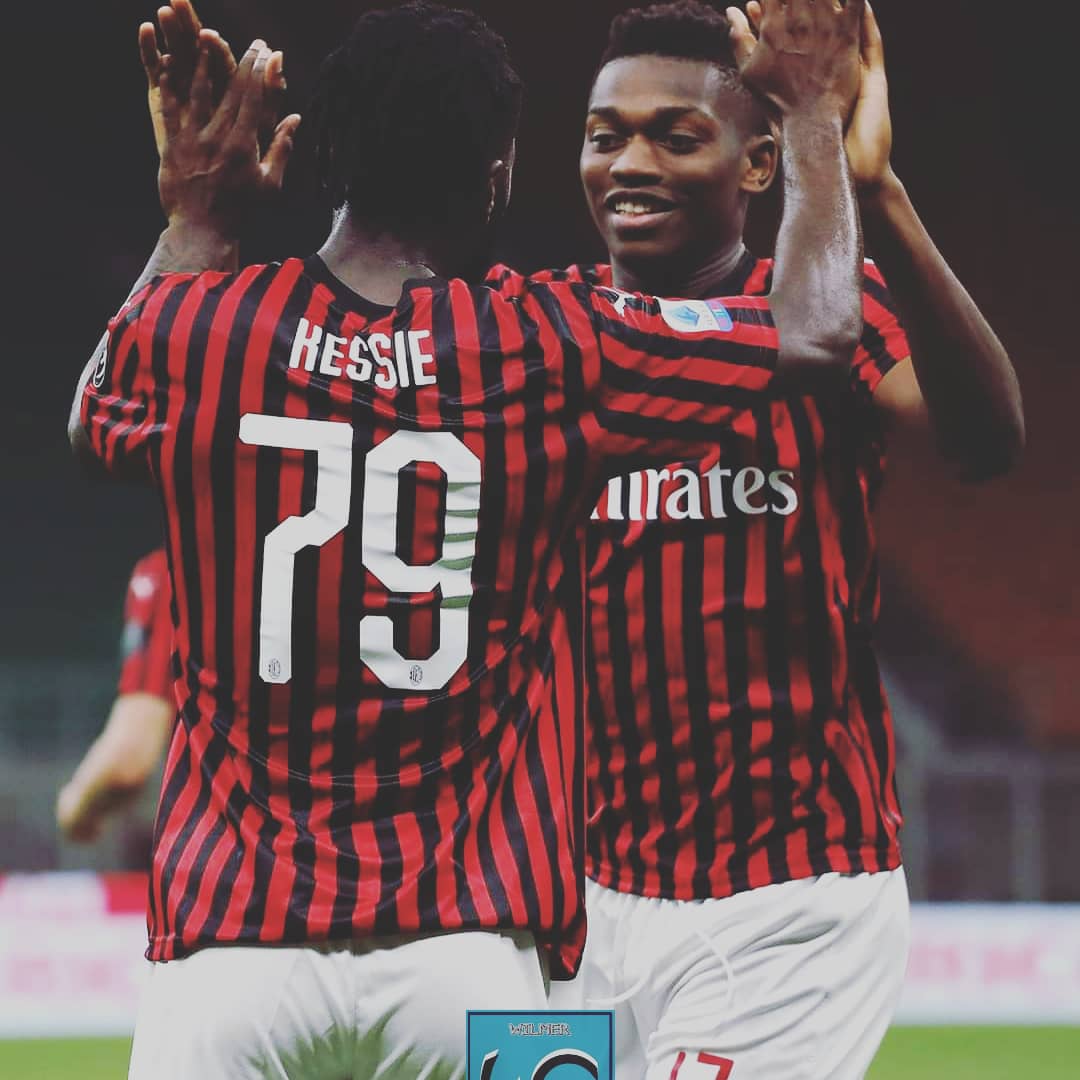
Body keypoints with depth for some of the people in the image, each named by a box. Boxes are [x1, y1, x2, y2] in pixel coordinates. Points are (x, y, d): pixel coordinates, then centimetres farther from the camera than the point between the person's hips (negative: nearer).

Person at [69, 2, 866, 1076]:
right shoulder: (550, 349, -3)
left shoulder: (189, 325, 1)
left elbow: (94, 422, 26)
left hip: (224, 944, 1)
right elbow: (817, 331, 7)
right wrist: (814, 111, 21)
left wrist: (191, 225, 34)